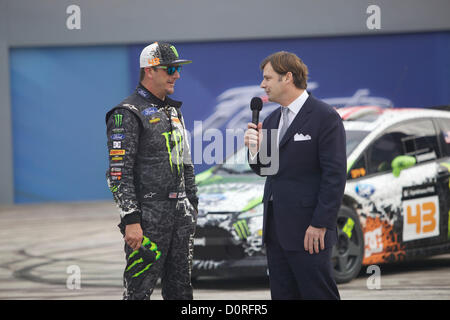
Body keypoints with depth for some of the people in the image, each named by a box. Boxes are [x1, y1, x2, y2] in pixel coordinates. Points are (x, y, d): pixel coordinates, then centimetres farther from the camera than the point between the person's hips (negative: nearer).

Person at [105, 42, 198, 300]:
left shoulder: (173, 111, 17)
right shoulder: (127, 114, -9)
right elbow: (119, 173, -15)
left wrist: (192, 206, 18)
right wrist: (131, 220, -20)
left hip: (180, 212, 8)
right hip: (148, 216, -8)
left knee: (180, 288, 10)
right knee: (139, 290, -5)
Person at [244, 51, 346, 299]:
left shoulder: (325, 117, -9)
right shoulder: (272, 120, 16)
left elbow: (335, 175, -14)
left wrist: (320, 225, -18)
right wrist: (255, 149, -4)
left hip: (308, 231, -8)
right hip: (276, 229, 8)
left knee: (319, 295, -6)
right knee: (282, 295, 10)